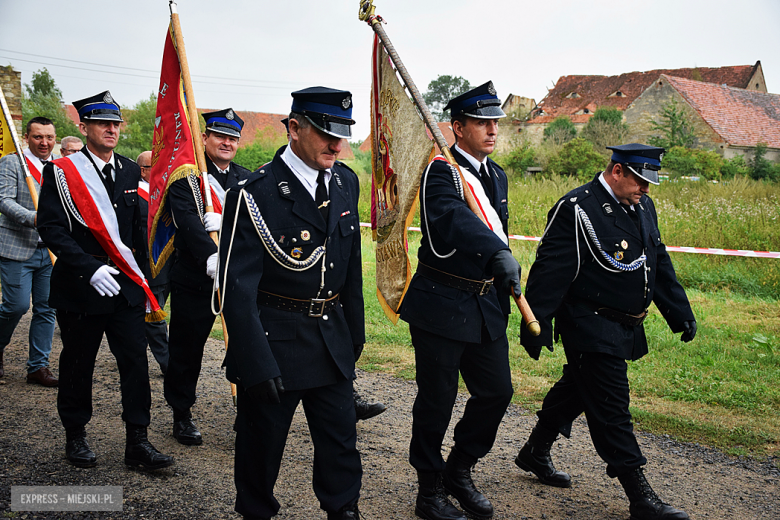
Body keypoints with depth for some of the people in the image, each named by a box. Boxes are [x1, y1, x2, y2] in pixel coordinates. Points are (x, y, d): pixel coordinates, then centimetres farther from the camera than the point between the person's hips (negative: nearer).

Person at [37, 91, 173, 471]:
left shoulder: (130, 171, 9)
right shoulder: (61, 172, -5)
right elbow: (51, 228, -12)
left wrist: (142, 276, 13)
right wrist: (90, 268, -21)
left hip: (125, 283, 4)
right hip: (80, 284, -3)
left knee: (135, 361, 0)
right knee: (78, 365, 9)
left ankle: (137, 443, 8)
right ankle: (75, 436, 27)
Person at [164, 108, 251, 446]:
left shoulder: (246, 180, 12)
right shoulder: (186, 176, -4)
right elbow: (188, 221, -20)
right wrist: (211, 258, -35)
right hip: (195, 277, -3)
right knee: (187, 348, 8)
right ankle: (182, 415, 26)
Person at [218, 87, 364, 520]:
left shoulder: (346, 183, 4)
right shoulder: (255, 195, -17)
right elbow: (237, 288, -18)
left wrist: (354, 334, 14)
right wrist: (257, 365, -22)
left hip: (332, 338, 5)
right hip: (274, 340, -5)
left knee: (341, 442, 13)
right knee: (261, 442, 12)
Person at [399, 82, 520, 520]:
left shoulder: (497, 176, 13)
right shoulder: (438, 171, -13)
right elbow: (455, 219, -33)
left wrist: (505, 299, 19)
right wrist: (499, 254, -48)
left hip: (486, 305, 7)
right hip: (441, 304, -7)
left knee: (497, 391, 10)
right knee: (437, 401, 3)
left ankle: (459, 472, 31)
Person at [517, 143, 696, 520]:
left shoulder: (642, 207, 10)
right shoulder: (576, 210, -17)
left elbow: (660, 263, 19)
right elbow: (549, 272, -19)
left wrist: (681, 314, 18)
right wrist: (534, 329, -21)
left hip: (625, 329, 9)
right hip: (590, 330, -9)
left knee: (577, 388, 21)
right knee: (611, 409, -4)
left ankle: (535, 453, 39)